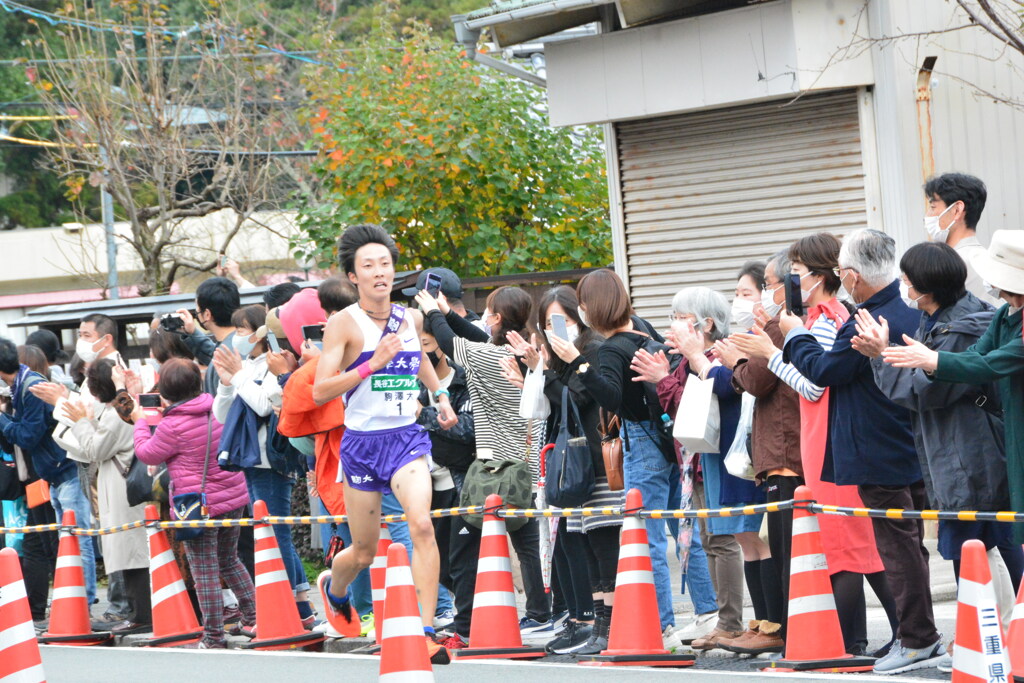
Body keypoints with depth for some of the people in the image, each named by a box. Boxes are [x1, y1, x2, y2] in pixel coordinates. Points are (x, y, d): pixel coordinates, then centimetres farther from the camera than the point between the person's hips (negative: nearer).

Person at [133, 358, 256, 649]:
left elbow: (147, 454, 0)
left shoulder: (172, 425, -16)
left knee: (205, 572, 0)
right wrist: (168, 412, 22)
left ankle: (214, 637, 2)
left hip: (199, 505, -7)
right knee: (230, 561, 23)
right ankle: (253, 617, 25)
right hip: (234, 497, 7)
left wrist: (140, 422, 14)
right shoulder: (216, 409, 4)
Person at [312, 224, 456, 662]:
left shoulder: (411, 319, 7)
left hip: (407, 436, 2)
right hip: (362, 441, -2)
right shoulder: (344, 323, -8)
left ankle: (426, 632, -19)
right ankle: (333, 588, 45)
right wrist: (372, 363, -23)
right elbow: (320, 391, -15)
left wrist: (439, 393, 19)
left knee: (422, 525, -22)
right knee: (364, 552, 9)